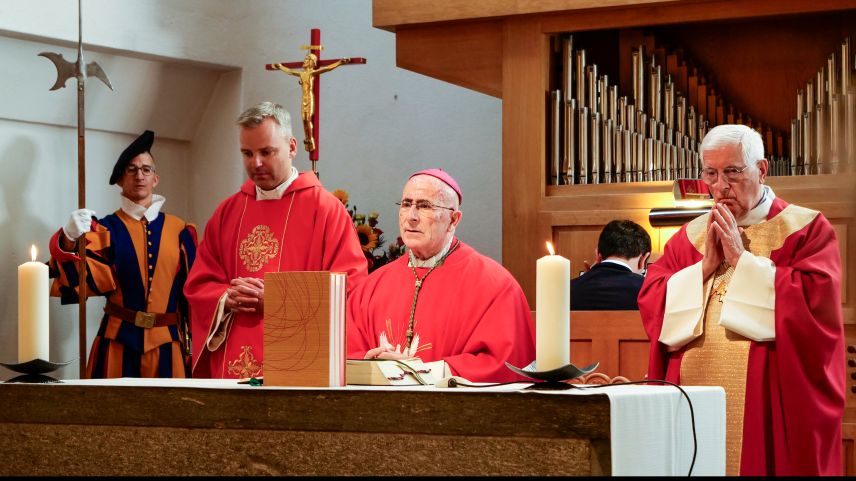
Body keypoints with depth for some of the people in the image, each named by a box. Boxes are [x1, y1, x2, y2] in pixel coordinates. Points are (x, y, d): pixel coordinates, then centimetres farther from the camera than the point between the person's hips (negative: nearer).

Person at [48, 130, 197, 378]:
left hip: (168, 343, 2)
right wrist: (70, 242, -33)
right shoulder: (107, 229, 2)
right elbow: (93, 279, -15)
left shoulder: (179, 230, 8)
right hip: (120, 341, -2)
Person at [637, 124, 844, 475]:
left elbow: (816, 302, -14)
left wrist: (741, 259, -11)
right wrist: (705, 266, -7)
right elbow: (649, 303, 5)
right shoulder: (690, 236, 13)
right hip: (692, 403, 4)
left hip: (769, 406, -4)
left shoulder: (806, 229, 1)